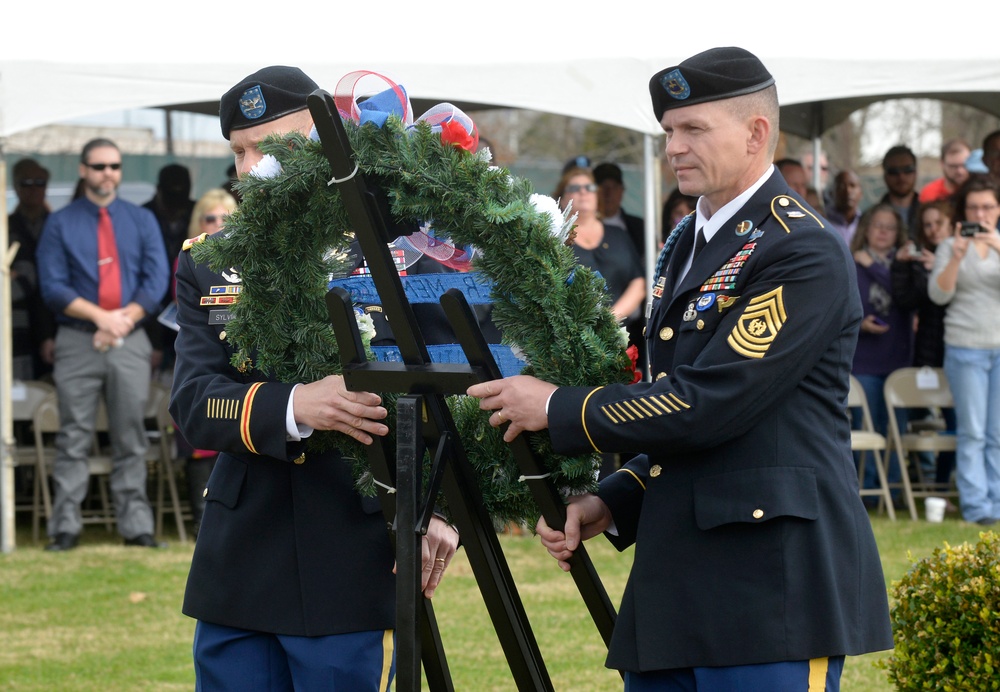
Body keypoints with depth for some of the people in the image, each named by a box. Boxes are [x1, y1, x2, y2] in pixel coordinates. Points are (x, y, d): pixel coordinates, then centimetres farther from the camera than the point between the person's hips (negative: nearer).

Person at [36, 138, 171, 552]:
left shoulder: (142, 221, 13)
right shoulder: (60, 224, 7)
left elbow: (156, 281, 4)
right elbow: (52, 286, -2)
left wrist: (124, 319, -11)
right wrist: (100, 316, -13)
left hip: (130, 343, 2)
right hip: (78, 343, -1)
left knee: (130, 439, 3)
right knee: (74, 438, -3)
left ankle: (136, 526, 4)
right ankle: (66, 528, -3)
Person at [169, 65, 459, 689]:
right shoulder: (208, 266, 8)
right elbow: (194, 403, -5)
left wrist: (436, 509, -15)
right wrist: (295, 407, -25)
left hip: (353, 570, -4)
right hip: (237, 576, 4)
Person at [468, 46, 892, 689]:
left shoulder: (804, 254, -12)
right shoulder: (686, 245, 19)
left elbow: (708, 404, -18)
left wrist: (558, 408, -8)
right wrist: (612, 505, 10)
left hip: (772, 586, -9)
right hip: (679, 588, 9)